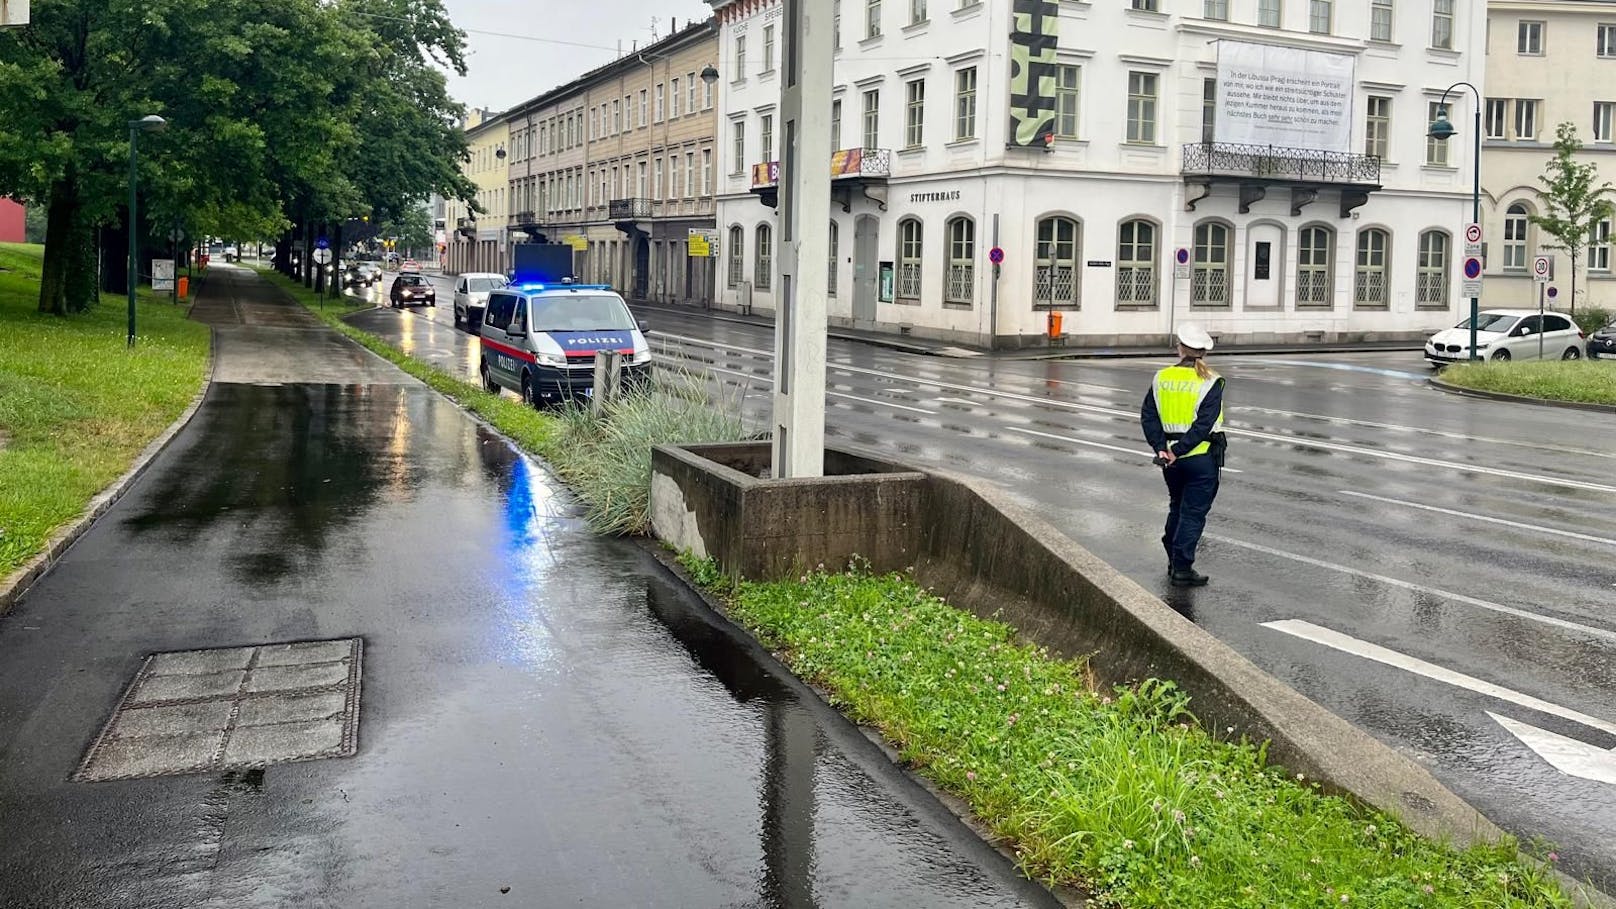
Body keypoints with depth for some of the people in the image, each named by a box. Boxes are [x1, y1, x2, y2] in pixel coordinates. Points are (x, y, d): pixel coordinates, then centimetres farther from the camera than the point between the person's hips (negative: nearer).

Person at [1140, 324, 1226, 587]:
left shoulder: (1162, 378, 2)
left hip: (1171, 456, 4)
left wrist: (1160, 447, -6)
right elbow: (1204, 425, -18)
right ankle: (1182, 568, 3)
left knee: (1177, 507, 20)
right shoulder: (1210, 382, -10)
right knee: (1194, 512, 2)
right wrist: (1178, 451, -15)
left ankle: (1174, 561, 27)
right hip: (1202, 457, -4)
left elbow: (1148, 416, -2)